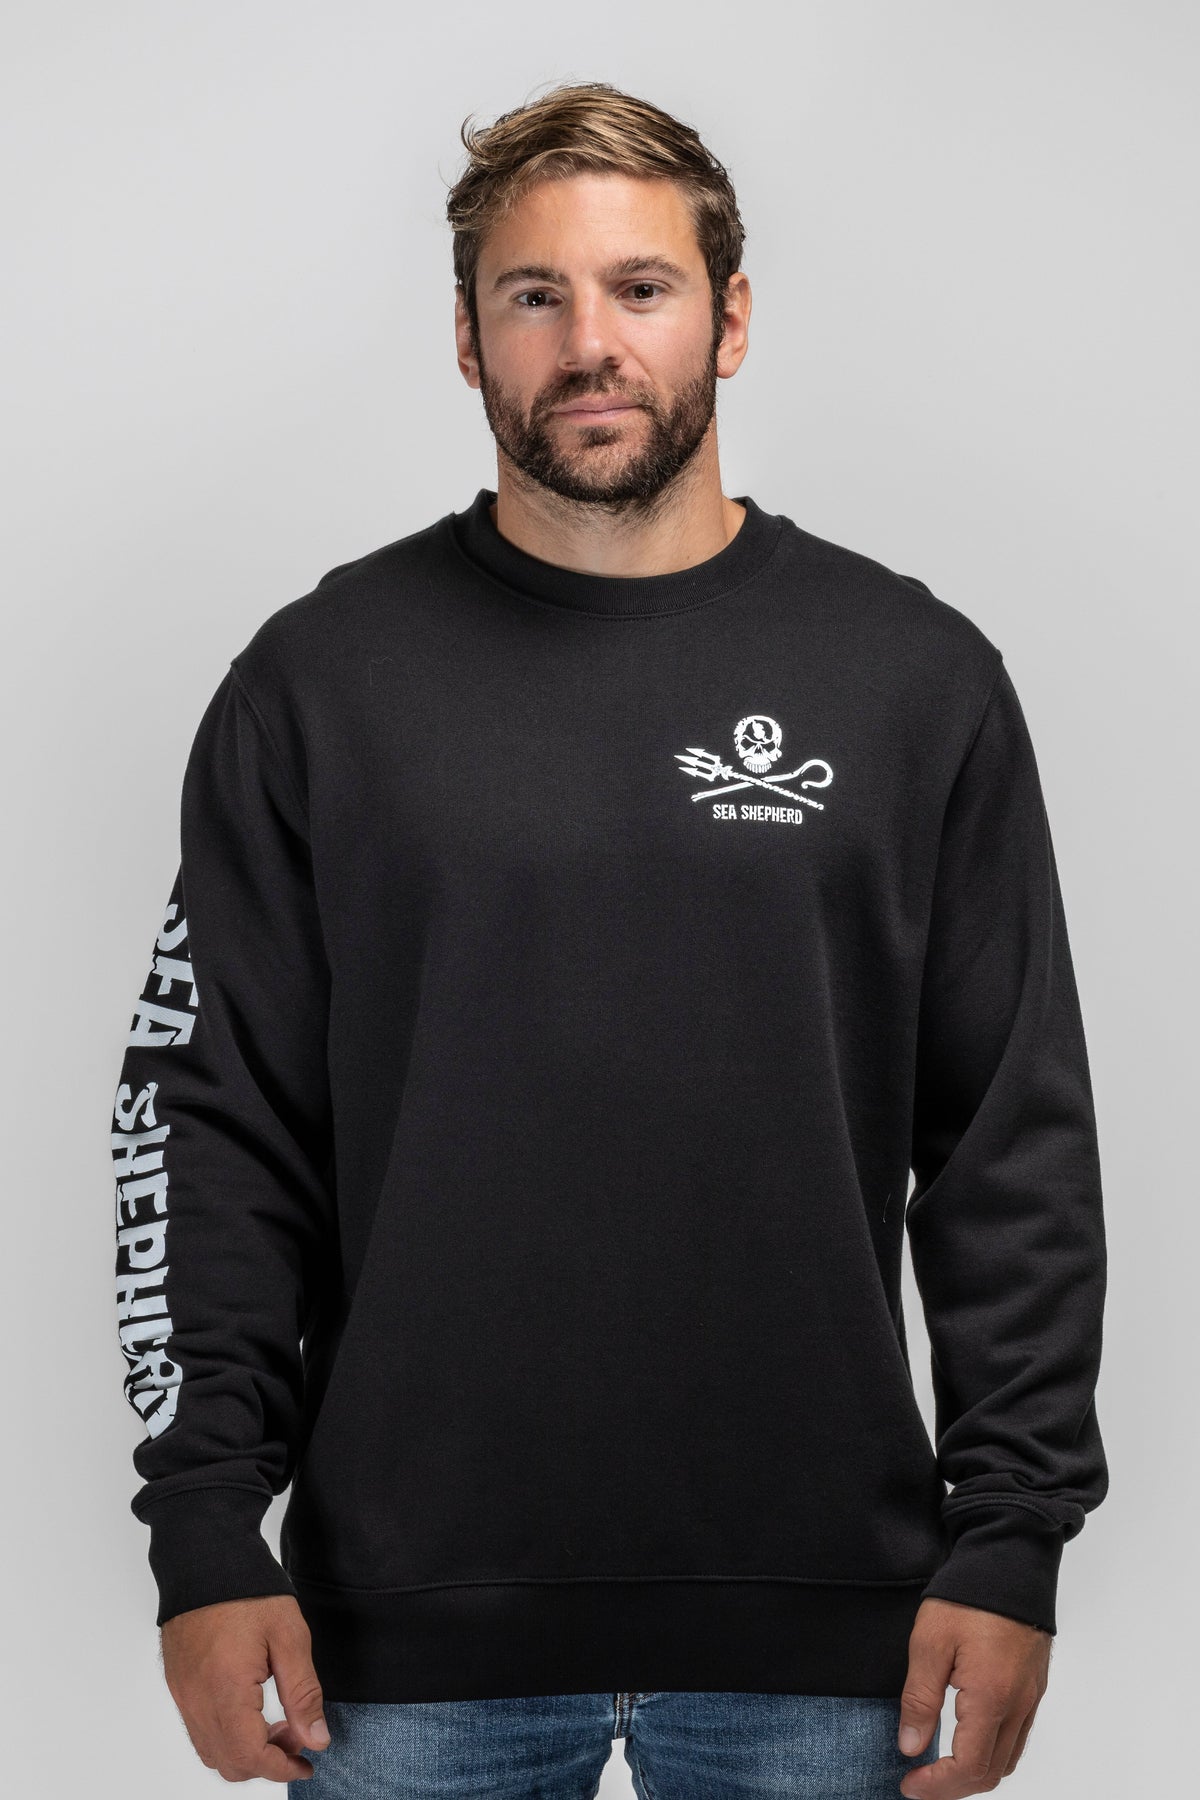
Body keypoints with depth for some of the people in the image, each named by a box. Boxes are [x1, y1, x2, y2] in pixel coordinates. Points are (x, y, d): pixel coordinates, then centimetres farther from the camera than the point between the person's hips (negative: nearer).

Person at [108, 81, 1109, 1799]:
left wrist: (1011, 1532, -2)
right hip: (412, 1616, 0)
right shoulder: (324, 679, 3)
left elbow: (1018, 1142, 4)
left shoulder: (916, 677, 4)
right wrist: (206, 1532, -4)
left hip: (816, 1620, 1)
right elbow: (207, 1124, 2)